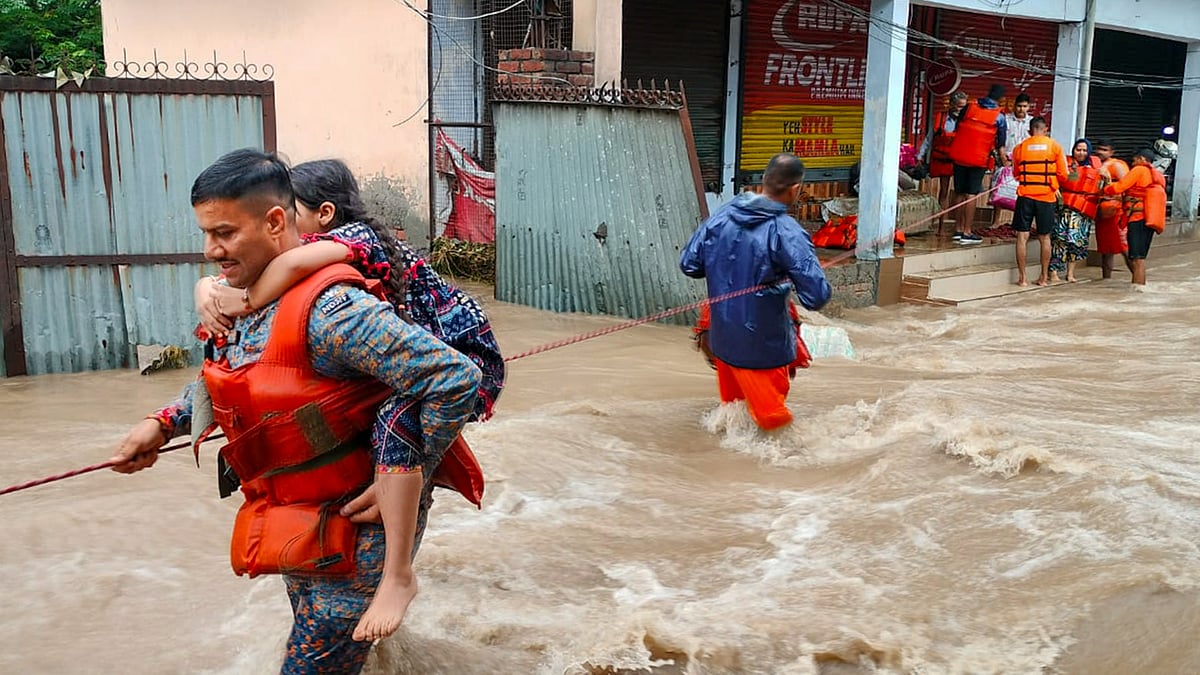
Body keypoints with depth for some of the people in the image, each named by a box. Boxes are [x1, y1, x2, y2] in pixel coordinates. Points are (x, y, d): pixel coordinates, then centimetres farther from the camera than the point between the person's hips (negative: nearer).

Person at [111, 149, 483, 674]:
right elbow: (228, 376, 22)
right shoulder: (251, 303, 1)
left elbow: (457, 380, -32)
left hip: (352, 532, -9)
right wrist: (163, 424, 8)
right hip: (298, 528, 9)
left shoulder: (332, 312, -28)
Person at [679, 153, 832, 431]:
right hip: (764, 346, -6)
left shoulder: (721, 216, -7)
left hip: (722, 337, 6)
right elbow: (817, 297, -26)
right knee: (771, 413, 15)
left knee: (733, 398, 29)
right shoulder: (788, 234, -23)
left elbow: (689, 264, 1)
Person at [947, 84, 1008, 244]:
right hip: (980, 159, -3)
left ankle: (958, 229, 15)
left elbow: (956, 130, 11)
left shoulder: (969, 108, 4)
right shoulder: (999, 117, -4)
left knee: (961, 194, 12)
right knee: (972, 195, -1)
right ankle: (967, 233, -2)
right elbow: (1000, 144, 0)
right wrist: (1002, 157, 16)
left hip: (960, 156, 3)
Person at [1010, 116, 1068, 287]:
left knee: (1022, 236, 2)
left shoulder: (1019, 148, 4)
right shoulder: (1055, 146, 2)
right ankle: (1044, 277, 15)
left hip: (1025, 195, 0)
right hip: (1047, 196, 0)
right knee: (1045, 237, 10)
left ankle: (1022, 277, 1)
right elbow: (1063, 175, 3)